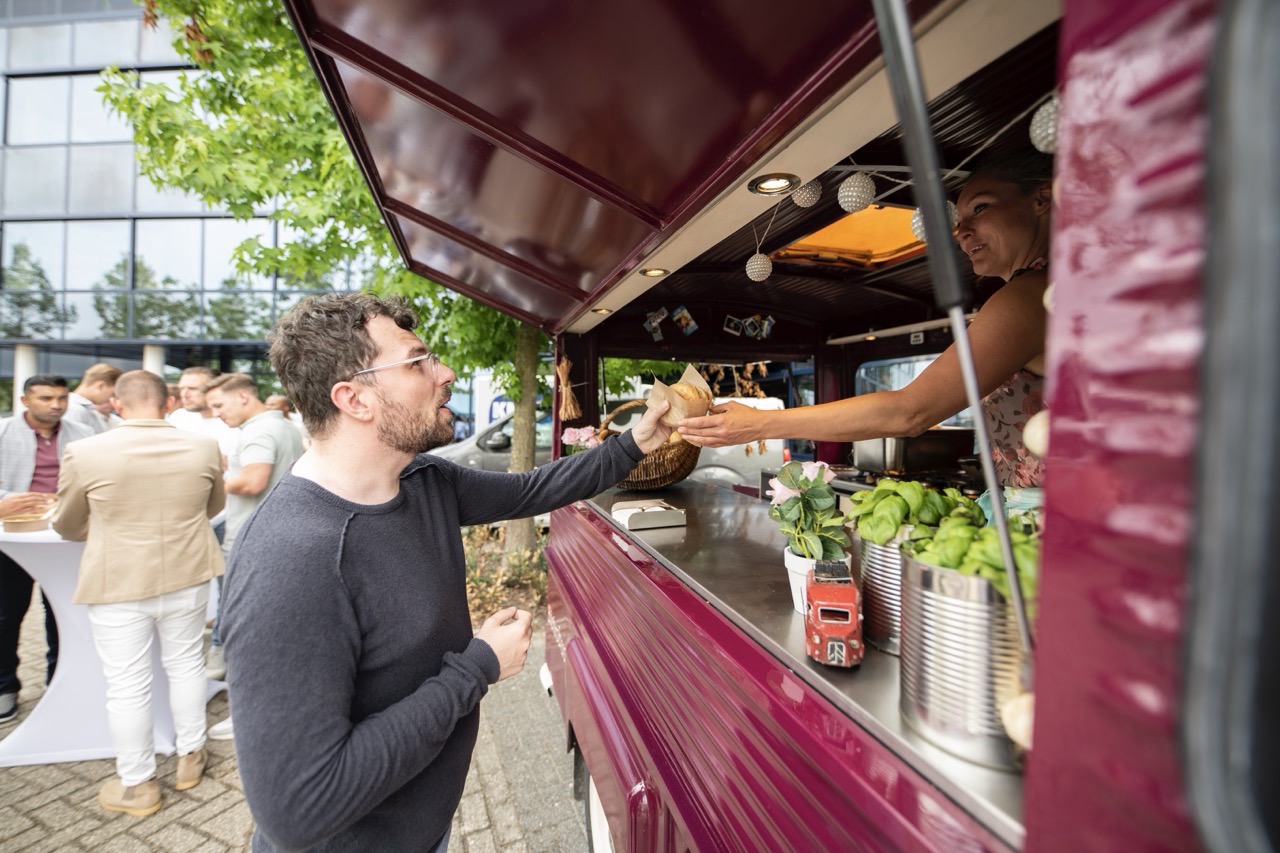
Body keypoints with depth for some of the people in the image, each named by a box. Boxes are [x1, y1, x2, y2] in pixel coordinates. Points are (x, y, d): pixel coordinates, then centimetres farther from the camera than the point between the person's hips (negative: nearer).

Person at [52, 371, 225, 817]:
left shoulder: (85, 453, -14)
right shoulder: (204, 447, -8)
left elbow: (66, 526, 2)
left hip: (117, 584, -2)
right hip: (187, 577, 2)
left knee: (126, 684, 10)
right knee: (186, 664, 18)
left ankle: (137, 785, 25)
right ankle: (190, 757, 34)